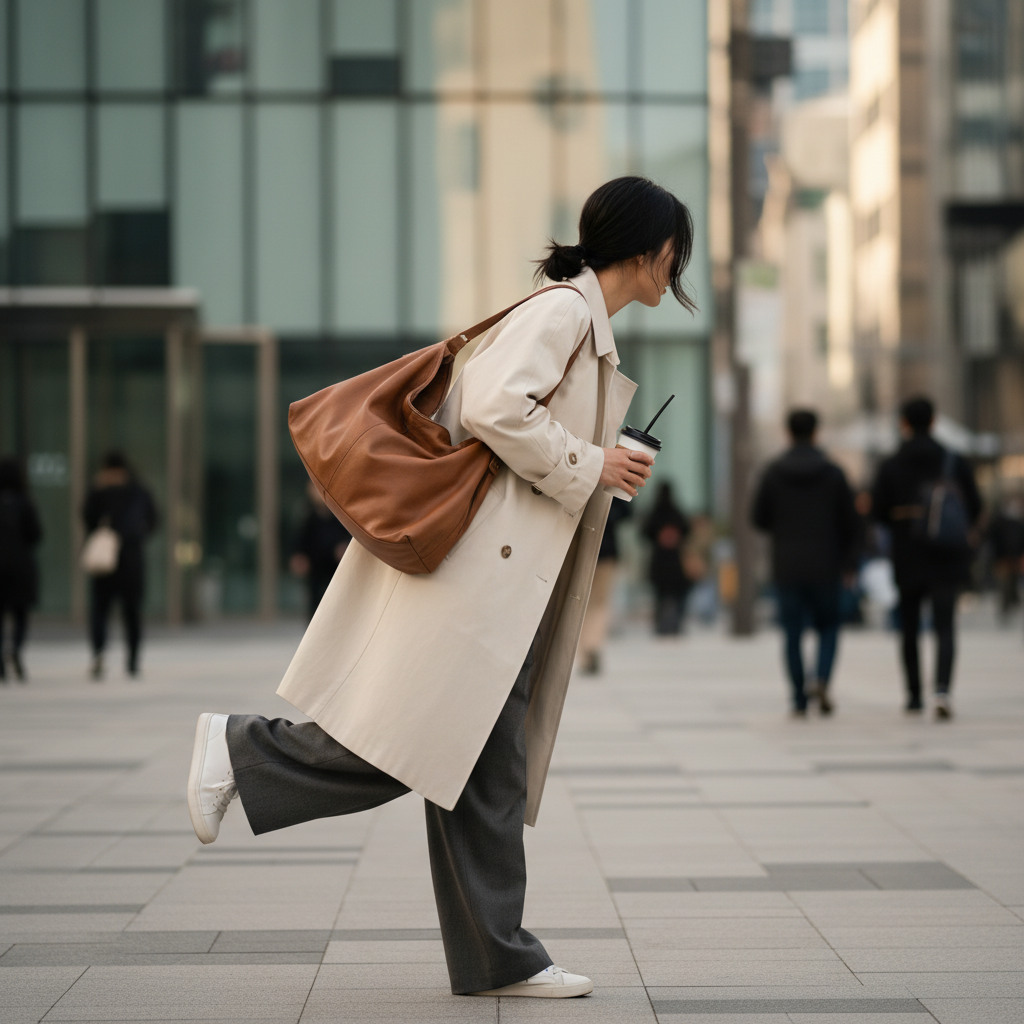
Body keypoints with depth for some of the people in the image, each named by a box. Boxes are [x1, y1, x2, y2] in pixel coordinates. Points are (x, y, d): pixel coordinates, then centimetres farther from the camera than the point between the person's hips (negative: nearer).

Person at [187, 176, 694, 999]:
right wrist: (587, 466, -14)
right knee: (413, 741, -10)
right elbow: (495, 406, -22)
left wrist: (610, 469, 14)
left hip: (508, 577, 10)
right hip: (476, 566, -10)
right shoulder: (563, 311, -10)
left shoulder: (587, 327, 22)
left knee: (491, 769, 8)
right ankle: (242, 752, 5)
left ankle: (497, 956, 10)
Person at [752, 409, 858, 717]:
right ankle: (821, 679, -9)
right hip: (825, 566, 0)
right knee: (828, 626, 15)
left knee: (792, 634, 6)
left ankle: (800, 700, 3)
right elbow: (849, 522, 1)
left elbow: (759, 518, -1)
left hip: (787, 567, 0)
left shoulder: (773, 472, -3)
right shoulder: (833, 473, -2)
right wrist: (843, 560, 15)